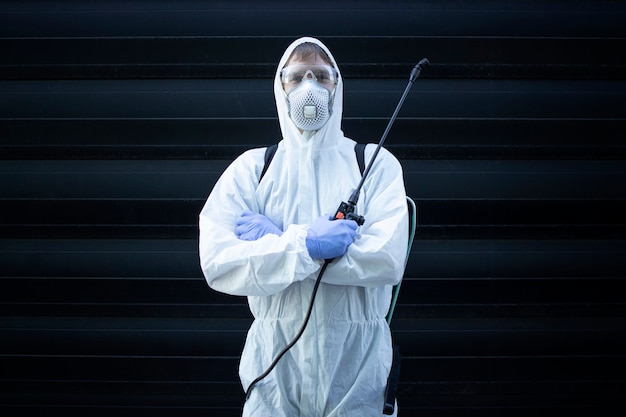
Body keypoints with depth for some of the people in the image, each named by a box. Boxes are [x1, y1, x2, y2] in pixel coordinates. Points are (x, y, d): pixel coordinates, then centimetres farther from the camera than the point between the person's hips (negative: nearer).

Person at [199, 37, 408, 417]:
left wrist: (274, 239, -14)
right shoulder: (251, 167, 2)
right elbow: (218, 263, -10)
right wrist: (305, 244, -21)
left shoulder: (376, 164, -1)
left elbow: (388, 259, -16)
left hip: (356, 362, 0)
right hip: (276, 360, 1)